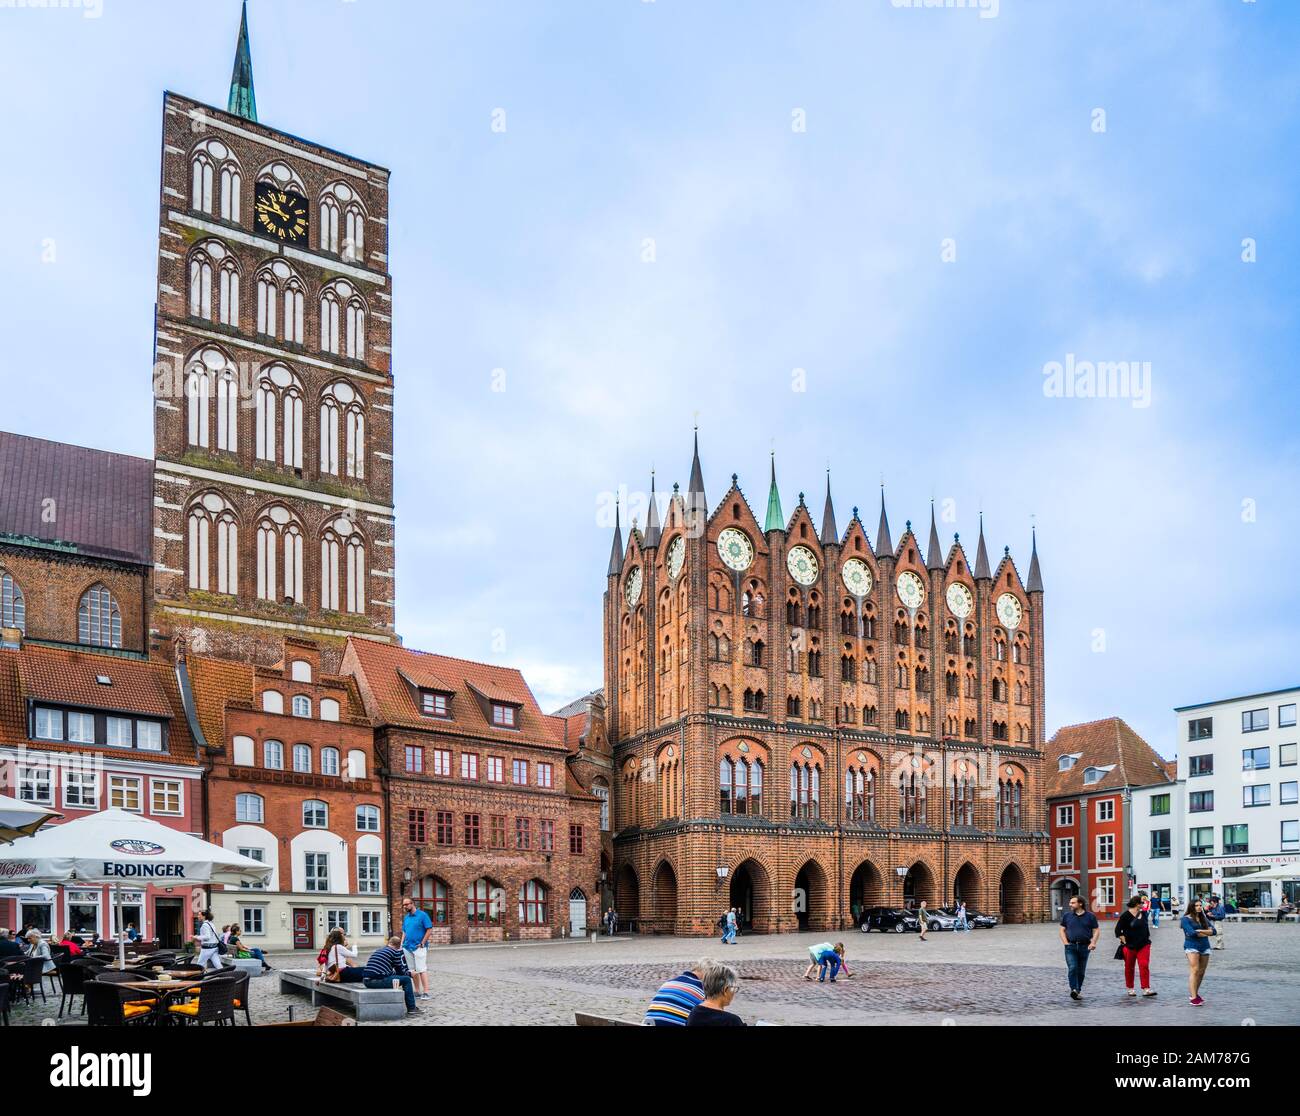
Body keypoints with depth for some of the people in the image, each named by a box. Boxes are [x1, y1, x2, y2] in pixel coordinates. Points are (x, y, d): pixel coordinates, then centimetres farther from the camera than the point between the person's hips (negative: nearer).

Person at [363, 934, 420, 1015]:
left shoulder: (379, 950, 23)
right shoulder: (395, 952, 0)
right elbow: (400, 971, 4)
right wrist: (410, 974, 25)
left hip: (366, 981, 8)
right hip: (378, 981, -8)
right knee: (406, 979, 6)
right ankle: (411, 1008, 10)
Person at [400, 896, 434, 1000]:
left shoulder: (422, 915, -7)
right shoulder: (406, 917, 13)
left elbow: (429, 930, -9)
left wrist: (422, 943, -12)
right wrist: (402, 945, 10)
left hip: (419, 947, -7)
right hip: (408, 947, 7)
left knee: (422, 969, -11)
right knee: (413, 971, 9)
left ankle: (426, 992, -13)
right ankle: (418, 991, 16)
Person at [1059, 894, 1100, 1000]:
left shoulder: (1090, 916, 4)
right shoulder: (1067, 916, 7)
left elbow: (1096, 930, 6)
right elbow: (1062, 930, 11)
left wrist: (1093, 943, -8)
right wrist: (1065, 943, -2)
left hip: (1084, 947, 0)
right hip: (1070, 947, 0)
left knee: (1081, 971, 6)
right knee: (1072, 968, -15)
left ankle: (1078, 991, 16)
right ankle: (1073, 989, -21)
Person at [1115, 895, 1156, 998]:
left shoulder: (1143, 914, 8)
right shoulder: (1126, 915, -9)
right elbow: (1118, 930, -9)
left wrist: (1147, 938, 16)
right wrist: (1124, 941, -11)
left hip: (1144, 945, 4)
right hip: (1130, 946, -4)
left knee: (1144, 966, -9)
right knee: (1129, 967, 7)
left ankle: (1146, 989, -11)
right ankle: (1130, 989, 20)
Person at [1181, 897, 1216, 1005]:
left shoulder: (1203, 918, 16)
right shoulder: (1186, 919, -1)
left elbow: (1213, 931, 5)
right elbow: (1192, 933, -14)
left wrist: (1200, 931, -10)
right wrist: (1206, 933, -2)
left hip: (1205, 947, 6)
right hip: (1192, 946, -6)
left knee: (1201, 972, 6)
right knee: (1194, 971, -14)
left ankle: (1194, 993, 20)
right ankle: (1193, 997, -17)